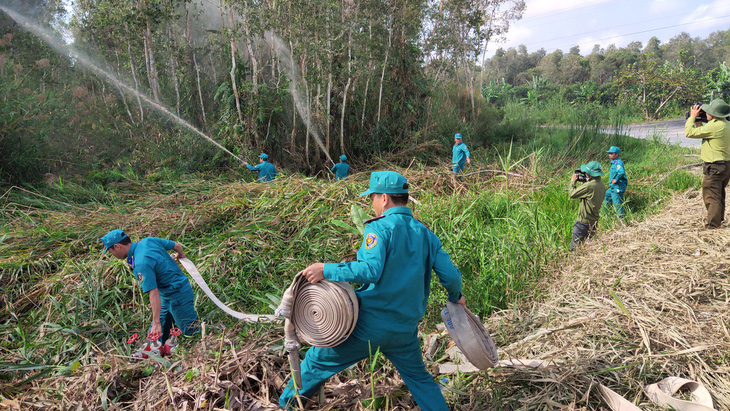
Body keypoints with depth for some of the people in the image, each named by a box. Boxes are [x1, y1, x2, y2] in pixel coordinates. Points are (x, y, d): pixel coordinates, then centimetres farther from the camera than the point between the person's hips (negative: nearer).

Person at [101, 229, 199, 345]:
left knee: (191, 333, 2)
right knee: (154, 335, 14)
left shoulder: (140, 265, -27)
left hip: (177, 295, -10)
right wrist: (181, 255, 32)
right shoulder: (148, 241, -3)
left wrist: (156, 323, -29)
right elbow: (177, 246, 8)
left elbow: (154, 293, -31)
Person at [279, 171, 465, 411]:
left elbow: (370, 270, -27)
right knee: (419, 378, 25)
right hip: (404, 331, 5)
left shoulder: (380, 227, -13)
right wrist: (456, 297, 24)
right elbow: (451, 276, 4)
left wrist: (326, 270, -20)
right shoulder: (425, 234, 5)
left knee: (318, 361, 15)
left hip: (367, 327, -5)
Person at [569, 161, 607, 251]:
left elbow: (572, 194, -18)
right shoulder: (602, 185, 3)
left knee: (575, 246, 0)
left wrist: (573, 182, -3)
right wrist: (584, 181, 5)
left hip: (584, 222, -9)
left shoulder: (589, 186, -26)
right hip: (594, 222, 9)